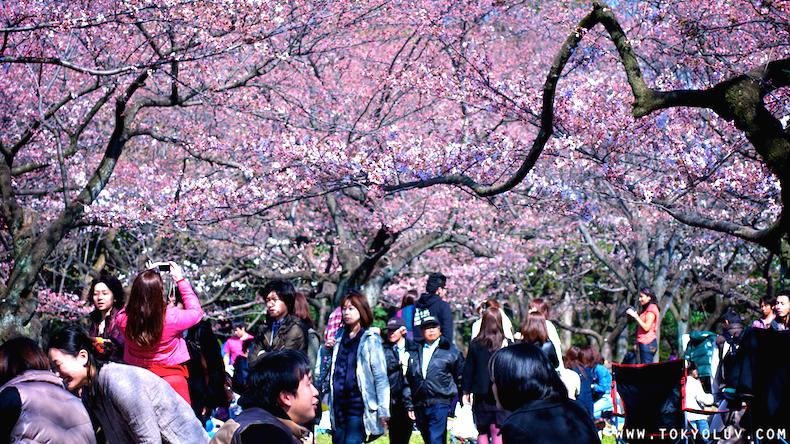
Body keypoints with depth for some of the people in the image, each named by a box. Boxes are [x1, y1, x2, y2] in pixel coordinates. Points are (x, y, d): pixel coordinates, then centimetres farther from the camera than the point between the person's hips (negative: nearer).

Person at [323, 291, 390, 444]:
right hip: (338, 405, 6)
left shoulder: (370, 339, -3)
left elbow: (380, 377, -6)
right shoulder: (339, 336, 13)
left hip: (359, 404, -6)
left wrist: (383, 409, -11)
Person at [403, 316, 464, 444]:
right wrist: (409, 405, 10)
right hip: (420, 405, 4)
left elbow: (461, 378, 7)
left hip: (440, 404, -4)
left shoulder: (450, 350, 5)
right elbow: (408, 381, 14)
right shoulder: (414, 352, 13)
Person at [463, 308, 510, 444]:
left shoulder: (475, 344, -2)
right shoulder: (507, 343, -6)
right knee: (497, 432, -1)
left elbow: (468, 369, 3)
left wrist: (466, 391, 11)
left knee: (482, 432, 12)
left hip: (481, 395, 1)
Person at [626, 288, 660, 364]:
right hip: (644, 343, 10)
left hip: (647, 343, -10)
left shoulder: (651, 309, -9)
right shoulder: (645, 309, 20)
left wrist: (635, 316, -15)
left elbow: (646, 327, -17)